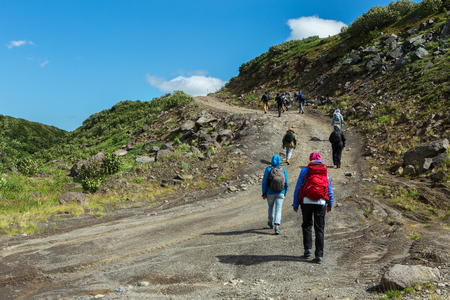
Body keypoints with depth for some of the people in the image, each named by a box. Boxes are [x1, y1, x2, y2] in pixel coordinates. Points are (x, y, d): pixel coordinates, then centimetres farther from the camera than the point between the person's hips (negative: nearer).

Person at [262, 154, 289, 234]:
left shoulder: (268, 169, -7)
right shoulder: (283, 171, -1)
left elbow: (264, 182, -9)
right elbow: (286, 184, 3)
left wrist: (264, 193, 0)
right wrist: (285, 192, 21)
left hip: (270, 193, 0)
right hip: (280, 193, 0)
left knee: (271, 207, 23)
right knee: (278, 210, -1)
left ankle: (271, 223, 42)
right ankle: (277, 227, -18)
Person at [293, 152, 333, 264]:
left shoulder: (304, 171, 3)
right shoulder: (325, 172, 10)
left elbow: (298, 188, 1)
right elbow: (330, 190, 13)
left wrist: (295, 204, 6)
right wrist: (330, 204, 23)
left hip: (306, 202, -1)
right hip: (321, 203, 1)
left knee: (307, 225, 18)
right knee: (319, 229, 4)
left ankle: (307, 249, 10)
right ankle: (319, 256, 2)